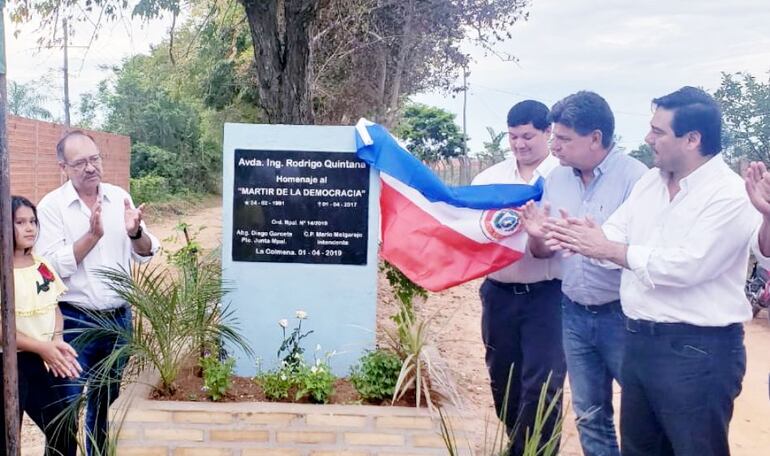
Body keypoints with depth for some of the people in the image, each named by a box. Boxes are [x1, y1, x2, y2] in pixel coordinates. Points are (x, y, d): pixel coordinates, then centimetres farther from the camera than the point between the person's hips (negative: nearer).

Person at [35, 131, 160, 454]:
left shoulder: (119, 197, 2)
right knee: (67, 404, 4)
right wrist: (94, 234, -24)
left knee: (107, 399, 19)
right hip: (75, 321, -4)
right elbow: (53, 267, -17)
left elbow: (145, 253, 2)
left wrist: (135, 233, -19)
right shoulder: (52, 205, -9)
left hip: (119, 318, 4)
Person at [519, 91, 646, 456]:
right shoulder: (557, 178, 3)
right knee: (589, 414, 17)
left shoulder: (634, 177, -15)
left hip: (622, 315, -5)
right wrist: (537, 236, -13)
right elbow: (543, 251, 8)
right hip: (574, 314, 5)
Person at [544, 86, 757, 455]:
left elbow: (686, 265, -26)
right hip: (639, 339, 8)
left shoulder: (730, 195, -16)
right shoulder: (649, 181, 8)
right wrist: (578, 238, -18)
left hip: (697, 350, -8)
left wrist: (606, 249, -22)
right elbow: (613, 237, 4)